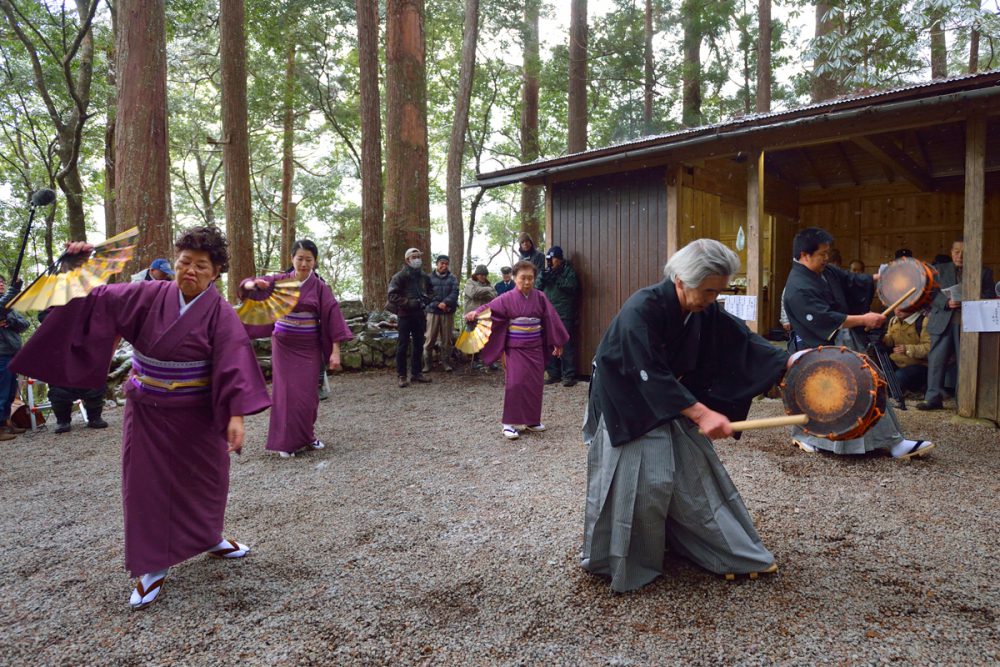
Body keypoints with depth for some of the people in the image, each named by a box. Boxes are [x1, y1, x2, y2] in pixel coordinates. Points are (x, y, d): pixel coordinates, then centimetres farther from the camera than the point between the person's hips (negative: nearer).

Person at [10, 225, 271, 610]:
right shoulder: (150, 295, -5)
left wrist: (237, 414, -29)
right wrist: (84, 265, -14)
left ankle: (209, 539, 39)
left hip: (196, 416, -2)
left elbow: (234, 365, -21)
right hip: (147, 412, 2)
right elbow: (102, 299, 2)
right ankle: (152, 567, 19)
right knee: (147, 484, 6)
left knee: (203, 479, 14)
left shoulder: (220, 313, -14)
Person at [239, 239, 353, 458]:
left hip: (308, 347, 0)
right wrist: (254, 284, -24)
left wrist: (335, 350, -15)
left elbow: (332, 317, -8)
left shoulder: (320, 287, -4)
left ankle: (308, 435, 26)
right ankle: (287, 441, 11)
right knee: (286, 391, 1)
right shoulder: (280, 281, 0)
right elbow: (246, 287, 1)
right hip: (284, 345, 1)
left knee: (306, 392, 4)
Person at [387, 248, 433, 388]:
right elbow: (393, 295, -12)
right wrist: (409, 303, -19)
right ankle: (402, 375, 3)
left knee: (419, 345, 11)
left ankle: (416, 372, 23)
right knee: (403, 345, -3)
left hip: (420, 314, 6)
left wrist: (426, 300, 1)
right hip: (405, 314, -6)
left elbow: (430, 292, 22)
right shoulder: (400, 276, -7)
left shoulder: (424, 277, 10)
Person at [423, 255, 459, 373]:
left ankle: (446, 362, 17)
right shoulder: (429, 278, 4)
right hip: (433, 311, -1)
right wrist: (438, 304, -16)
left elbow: (454, 293, -4)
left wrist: (445, 303, -20)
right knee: (430, 338, -2)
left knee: (447, 339, 7)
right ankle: (427, 362, 7)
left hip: (448, 312, 2)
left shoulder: (452, 278, 8)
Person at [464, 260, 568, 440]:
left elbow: (551, 319, 7)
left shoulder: (540, 298, 1)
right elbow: (490, 308, -21)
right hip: (516, 348, -3)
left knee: (535, 384, 7)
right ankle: (509, 423, -1)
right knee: (515, 383, -10)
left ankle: (532, 420, 23)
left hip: (536, 349, 4)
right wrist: (475, 313, -42)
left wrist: (557, 342, 10)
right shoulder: (507, 298, -8)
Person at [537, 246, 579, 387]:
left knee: (566, 345, -7)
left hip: (564, 314, -5)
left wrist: (557, 278, -17)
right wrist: (543, 277, -8)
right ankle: (554, 374, 16)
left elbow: (572, 286, -13)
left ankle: (569, 375, -1)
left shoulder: (568, 270, 2)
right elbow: (538, 288, 9)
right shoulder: (547, 271, 16)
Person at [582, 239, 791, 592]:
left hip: (672, 400, 7)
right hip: (626, 406, -7)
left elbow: (741, 339, -2)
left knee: (694, 472, 11)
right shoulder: (641, 310, -31)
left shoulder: (704, 310, -9)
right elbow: (651, 376, -35)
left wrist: (789, 361, -14)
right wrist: (701, 413, -38)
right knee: (638, 483, -3)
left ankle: (733, 553, 28)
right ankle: (621, 563, 20)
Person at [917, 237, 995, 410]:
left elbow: (989, 298, 7)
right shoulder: (939, 270, 12)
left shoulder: (984, 272, 11)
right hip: (943, 323, 1)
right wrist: (947, 303, -15)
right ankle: (933, 398, 3)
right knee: (936, 361, -2)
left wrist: (971, 301, -14)